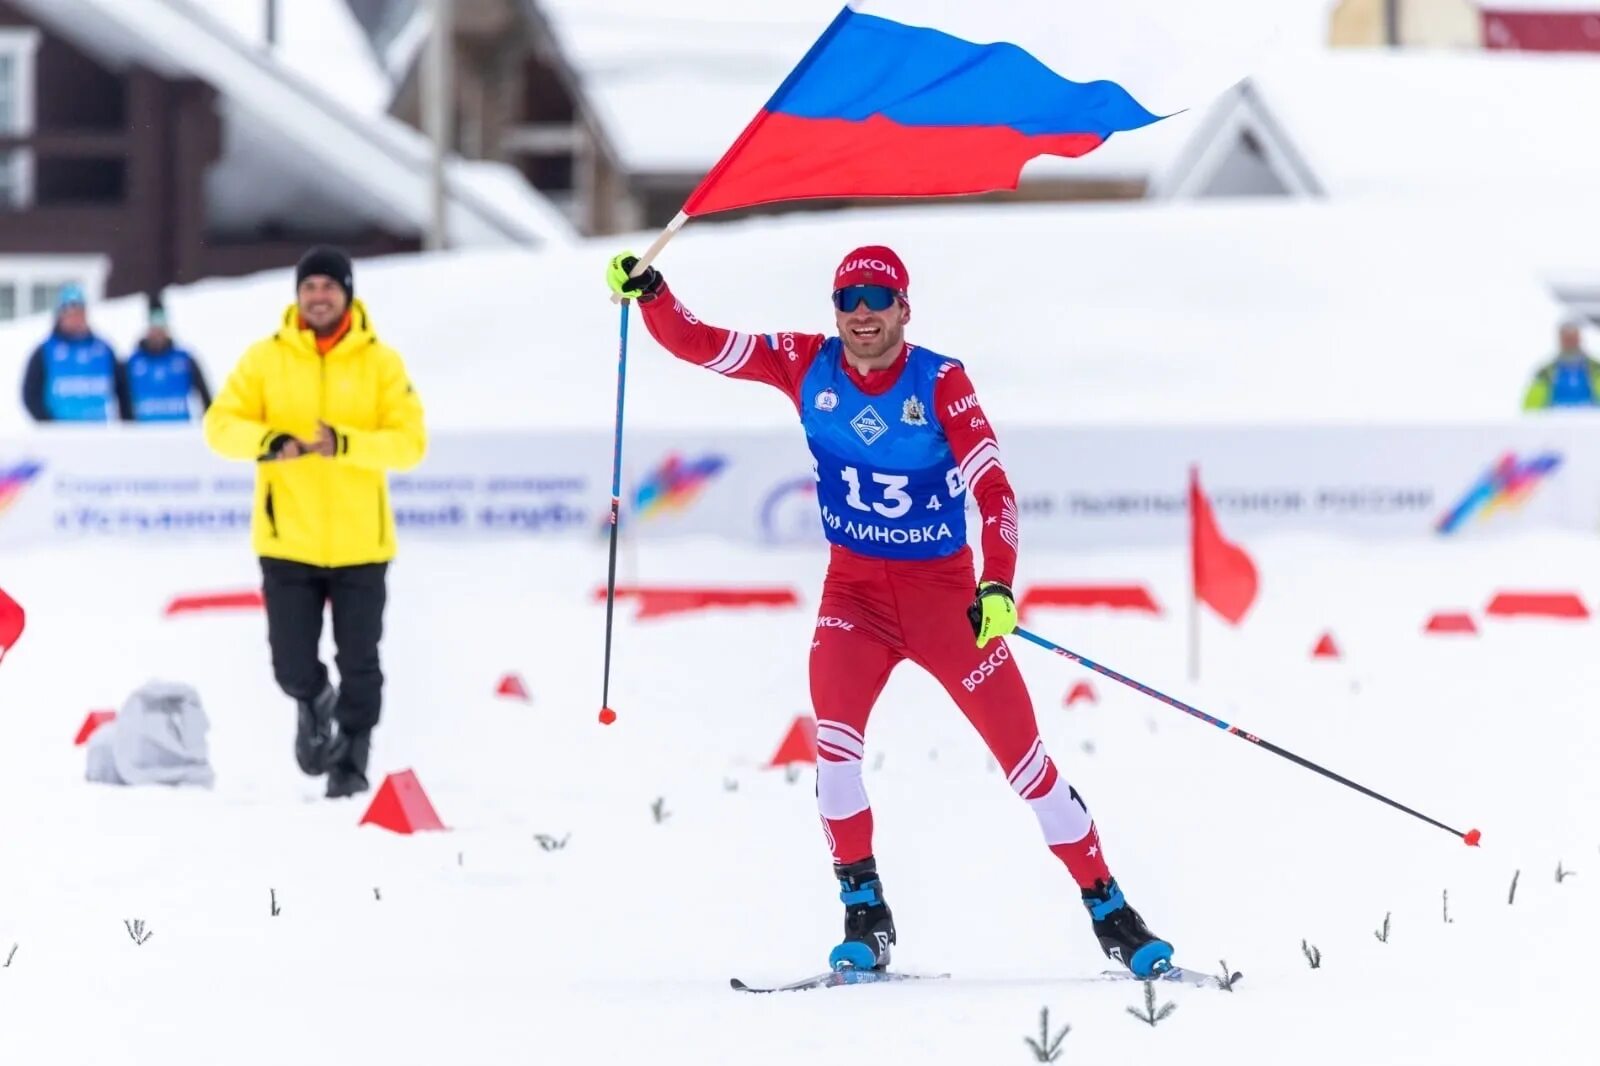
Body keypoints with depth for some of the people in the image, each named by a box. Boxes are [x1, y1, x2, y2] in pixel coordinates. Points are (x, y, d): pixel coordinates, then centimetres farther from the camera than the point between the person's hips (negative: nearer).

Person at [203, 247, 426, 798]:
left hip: (359, 542, 0)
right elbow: (222, 424, -3)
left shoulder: (380, 362, -2)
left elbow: (410, 441, -8)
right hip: (287, 540, 0)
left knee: (359, 665, 6)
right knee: (292, 664, -3)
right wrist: (268, 441, -23)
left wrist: (344, 445, -24)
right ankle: (313, 704, 32)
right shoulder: (266, 358, 0)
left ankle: (351, 759, 28)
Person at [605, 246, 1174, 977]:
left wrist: (998, 585, -33)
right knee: (834, 737, -22)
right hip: (855, 589, 2)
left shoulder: (940, 383, -14)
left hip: (945, 593, -2)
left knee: (1023, 754, -2)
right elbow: (699, 345, -3)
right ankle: (864, 912, -9)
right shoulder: (807, 366, -5)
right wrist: (650, 295, -21)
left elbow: (993, 489, -19)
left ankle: (1109, 910, 9)